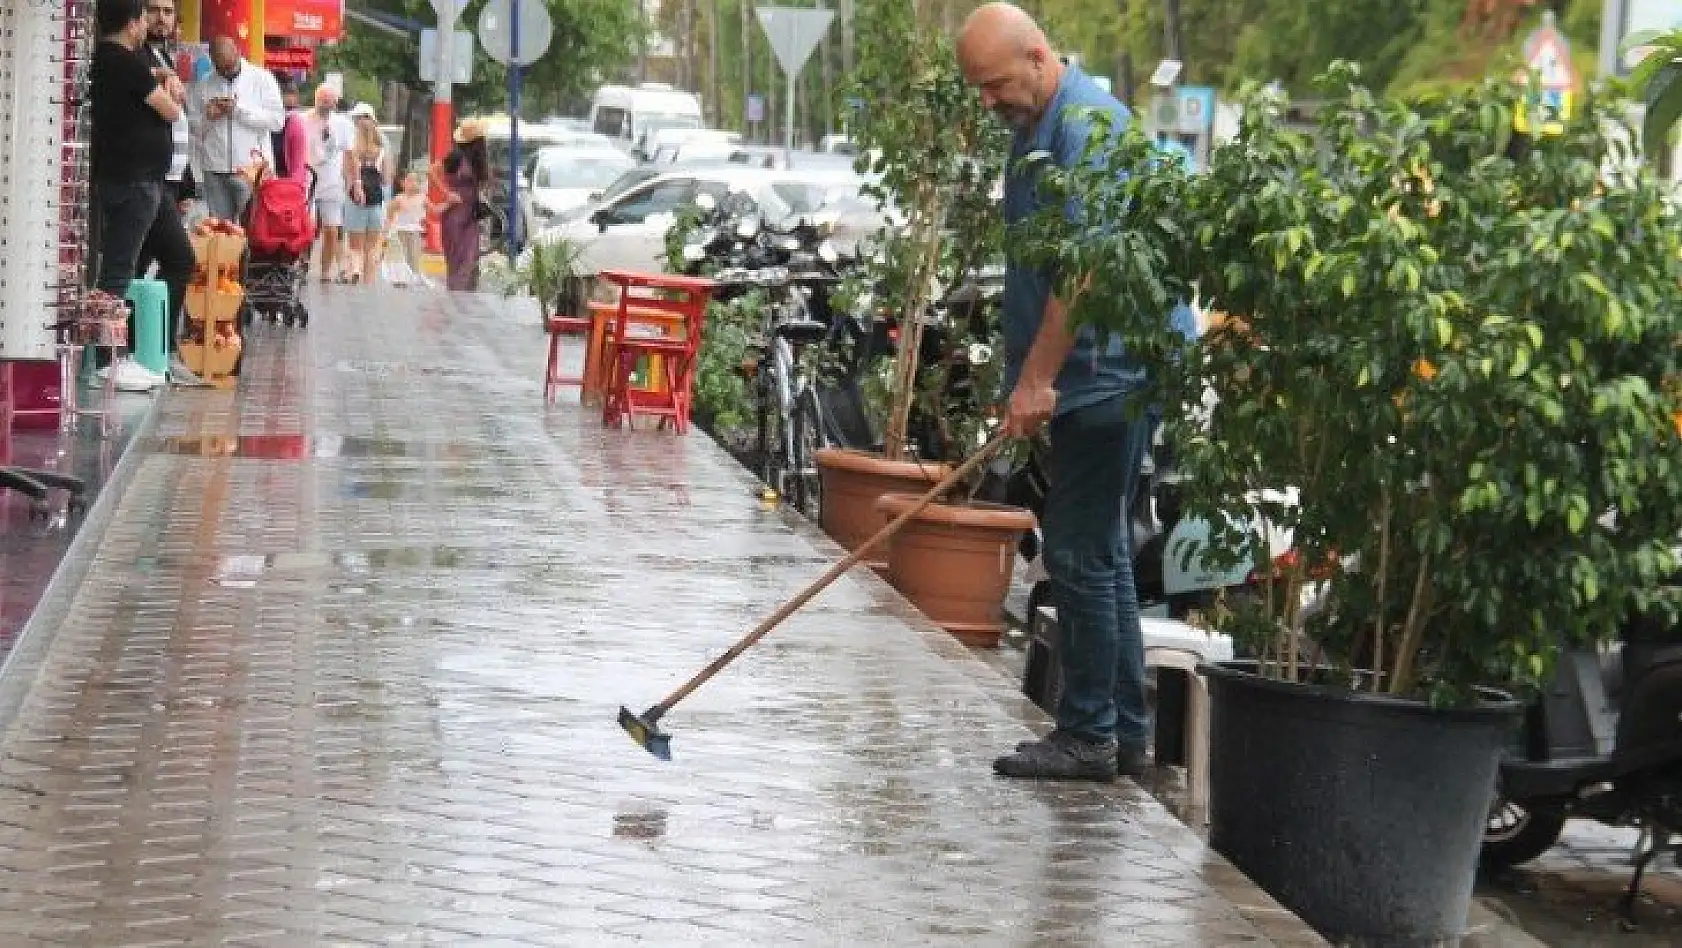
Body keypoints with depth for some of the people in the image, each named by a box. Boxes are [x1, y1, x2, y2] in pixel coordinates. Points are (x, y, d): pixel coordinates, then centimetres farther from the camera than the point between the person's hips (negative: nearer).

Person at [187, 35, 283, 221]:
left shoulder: (261, 78, 4)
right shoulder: (202, 86, 13)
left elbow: (277, 120, -5)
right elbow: (192, 129, 15)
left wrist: (239, 108, -11)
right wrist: (207, 116, -6)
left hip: (252, 170, -3)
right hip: (215, 171, 3)